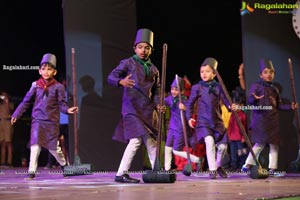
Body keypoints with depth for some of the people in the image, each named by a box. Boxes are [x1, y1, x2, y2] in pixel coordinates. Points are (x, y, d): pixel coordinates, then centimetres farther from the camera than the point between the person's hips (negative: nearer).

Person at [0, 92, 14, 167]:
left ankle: (9, 162, -14)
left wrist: (7, 102, -10)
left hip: (7, 122, -5)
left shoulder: (10, 104, 8)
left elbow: (8, 111, -8)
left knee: (8, 143, -10)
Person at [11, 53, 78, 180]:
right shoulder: (36, 85, 4)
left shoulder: (58, 87, -1)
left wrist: (67, 110, -25)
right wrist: (16, 114, 5)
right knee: (35, 145, -11)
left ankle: (64, 164, 29)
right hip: (37, 120, 1)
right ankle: (31, 171, -4)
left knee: (54, 147, 2)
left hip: (52, 122, -1)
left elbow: (62, 103, -3)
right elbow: (26, 101, 8)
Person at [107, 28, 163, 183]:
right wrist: (121, 81, -31)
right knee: (136, 139, -15)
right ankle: (121, 174, -10)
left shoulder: (154, 69, 18)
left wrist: (157, 104, -1)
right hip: (131, 108, -6)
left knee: (150, 140, 10)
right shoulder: (128, 63, 2)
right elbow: (111, 77, -9)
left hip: (147, 110, 6)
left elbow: (156, 90, 19)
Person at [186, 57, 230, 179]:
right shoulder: (197, 87, 0)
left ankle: (218, 165, 33)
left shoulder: (218, 87, 4)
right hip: (203, 121, -3)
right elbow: (190, 104, 7)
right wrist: (189, 117, -4)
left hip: (217, 121, 3)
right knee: (209, 141, -26)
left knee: (223, 146, 2)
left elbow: (225, 100, 2)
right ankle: (212, 170, -16)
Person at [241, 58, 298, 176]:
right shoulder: (256, 86, -1)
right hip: (260, 119, -7)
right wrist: (254, 99, -34)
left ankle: (272, 169, 8)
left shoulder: (274, 89, 19)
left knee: (274, 144, 4)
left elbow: (279, 105, 22)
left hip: (273, 121, 7)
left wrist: (290, 107, 10)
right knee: (260, 143, -12)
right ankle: (247, 165, -3)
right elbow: (250, 100, -12)